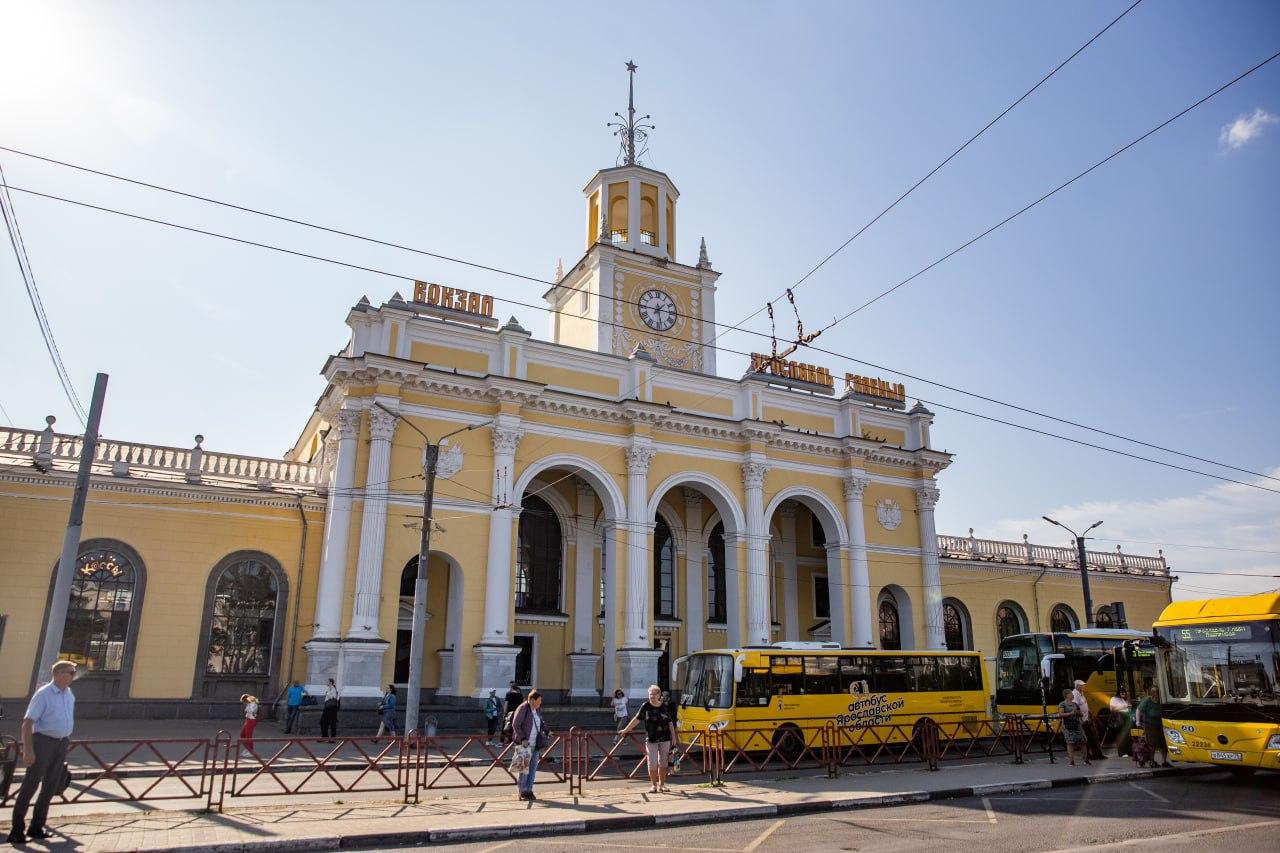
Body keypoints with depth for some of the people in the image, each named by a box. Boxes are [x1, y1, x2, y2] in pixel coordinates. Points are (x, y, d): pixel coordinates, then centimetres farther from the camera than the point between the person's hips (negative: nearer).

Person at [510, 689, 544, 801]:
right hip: (525, 744, -7)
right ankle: (521, 791, 8)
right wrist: (522, 739, -18)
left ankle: (529, 790, 17)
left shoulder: (537, 710, 12)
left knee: (533, 768, 8)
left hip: (535, 744, 7)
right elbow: (515, 725, -15)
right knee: (524, 768, -3)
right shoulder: (522, 709, -12)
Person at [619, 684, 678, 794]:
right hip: (651, 739, -1)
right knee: (652, 763, -1)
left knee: (663, 763, 8)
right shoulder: (646, 706, -3)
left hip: (664, 739, 1)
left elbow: (670, 723, 8)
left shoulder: (664, 707, 2)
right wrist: (625, 730, 1)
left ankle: (662, 784, 22)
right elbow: (637, 719, 1)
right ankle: (653, 785, 14)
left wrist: (673, 737, 4)